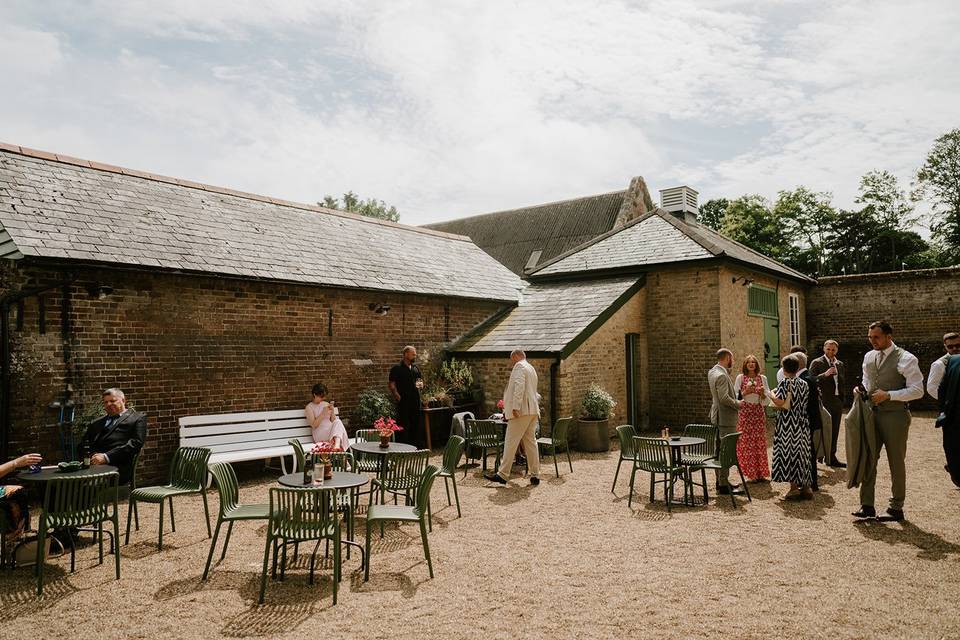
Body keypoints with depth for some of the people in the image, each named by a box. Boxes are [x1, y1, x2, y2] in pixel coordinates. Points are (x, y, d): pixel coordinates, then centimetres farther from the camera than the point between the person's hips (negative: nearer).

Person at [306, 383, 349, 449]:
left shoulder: (326, 404, 17)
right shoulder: (309, 407, 2)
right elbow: (314, 425, -8)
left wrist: (332, 411, -4)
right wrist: (323, 413, -15)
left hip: (331, 430, 5)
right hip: (319, 433, -5)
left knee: (338, 422, -31)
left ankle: (337, 446, -53)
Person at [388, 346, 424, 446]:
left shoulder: (416, 368, 16)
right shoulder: (397, 368, -3)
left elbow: (421, 380, 27)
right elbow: (392, 385, -7)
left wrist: (420, 384, 4)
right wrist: (397, 396, -16)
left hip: (416, 401, 6)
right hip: (403, 402, -6)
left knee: (416, 425, 12)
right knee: (403, 426, -5)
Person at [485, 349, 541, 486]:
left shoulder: (519, 366, -5)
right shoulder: (531, 368, 24)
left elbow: (519, 386, -20)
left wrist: (515, 407, -25)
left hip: (522, 410, -9)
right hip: (533, 410, 9)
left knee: (511, 442, -7)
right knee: (531, 442, 9)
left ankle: (502, 475, -6)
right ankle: (535, 475, 9)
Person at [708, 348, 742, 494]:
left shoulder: (712, 372, 10)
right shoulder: (721, 375, -20)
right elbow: (724, 398, -25)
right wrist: (738, 404, -9)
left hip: (717, 416, 10)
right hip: (725, 418, -10)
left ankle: (720, 481, 25)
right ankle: (723, 485, -2)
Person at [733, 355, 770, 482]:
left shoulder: (762, 378, 8)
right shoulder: (740, 377, 2)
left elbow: (767, 398, 9)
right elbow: (735, 396, 1)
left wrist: (762, 393, -12)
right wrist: (745, 392, -15)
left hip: (759, 412, 2)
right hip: (745, 412, -2)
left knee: (759, 441, 2)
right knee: (746, 441, -4)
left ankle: (760, 473, 10)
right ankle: (751, 473, 5)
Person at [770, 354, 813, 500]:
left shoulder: (785, 383, -12)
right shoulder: (804, 384, 6)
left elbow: (780, 402, -20)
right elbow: (804, 404, 10)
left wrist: (770, 395, -3)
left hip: (787, 423, -6)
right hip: (802, 424, 6)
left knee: (789, 452, -1)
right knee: (802, 451, 11)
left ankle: (794, 487, -2)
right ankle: (806, 486, 14)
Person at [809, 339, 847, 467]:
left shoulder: (840, 364, 15)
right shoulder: (817, 363, -4)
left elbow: (844, 382, 24)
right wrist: (825, 374, -24)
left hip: (837, 402, 6)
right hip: (823, 402, -6)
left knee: (834, 432, 9)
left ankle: (831, 458, 15)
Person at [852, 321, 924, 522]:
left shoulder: (905, 359, -10)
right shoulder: (868, 357, 11)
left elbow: (917, 391, -13)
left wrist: (888, 395, -21)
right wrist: (861, 389, 2)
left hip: (895, 415, -6)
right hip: (872, 414, 6)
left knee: (896, 462, 6)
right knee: (868, 460, 5)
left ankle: (896, 508, 17)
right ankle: (867, 505, 13)